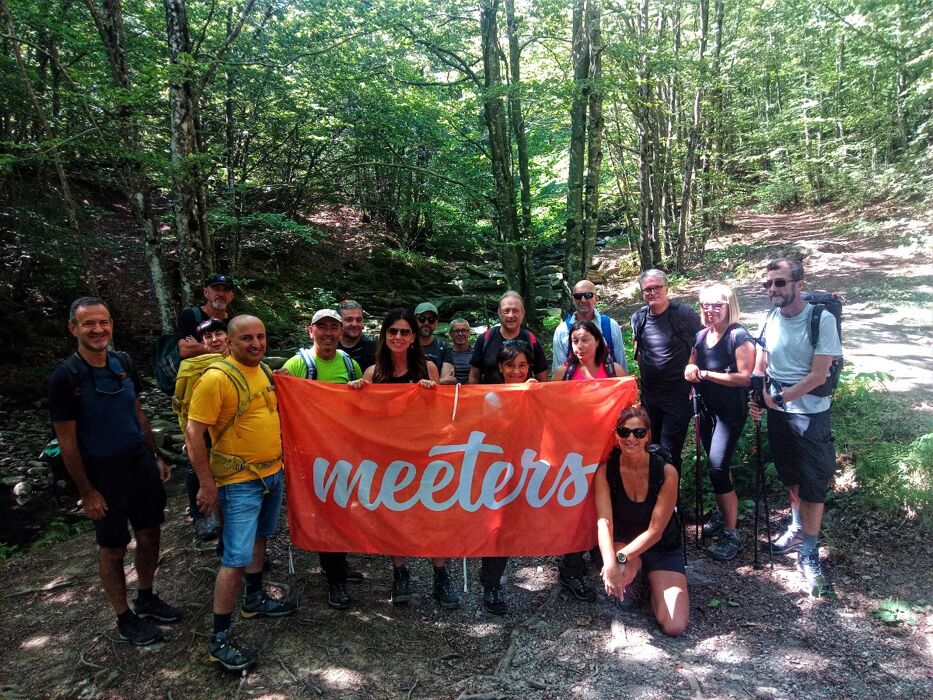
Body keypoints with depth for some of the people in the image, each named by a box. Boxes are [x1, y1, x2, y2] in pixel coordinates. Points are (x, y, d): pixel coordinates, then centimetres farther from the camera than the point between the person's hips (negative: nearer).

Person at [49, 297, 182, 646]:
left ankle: (146, 599, 37)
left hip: (141, 464, 5)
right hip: (104, 475, -5)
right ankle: (125, 619, 27)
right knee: (113, 550, 9)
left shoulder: (122, 363, 0)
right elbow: (67, 440, -12)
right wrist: (87, 492, -11)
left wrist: (155, 457, 11)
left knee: (150, 535, 16)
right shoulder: (66, 377, -16)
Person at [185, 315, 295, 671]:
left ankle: (255, 598, 42)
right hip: (240, 481, -8)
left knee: (259, 537, 23)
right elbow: (193, 434, -18)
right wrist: (207, 485, -17)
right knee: (237, 558, -5)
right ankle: (220, 638, 8)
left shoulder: (263, 369, 5)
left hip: (272, 473, 8)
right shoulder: (216, 377, -19)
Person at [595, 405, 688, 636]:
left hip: (662, 548, 0)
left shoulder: (666, 472, -20)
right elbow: (604, 522, -25)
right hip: (622, 541, 0)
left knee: (674, 627, -14)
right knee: (618, 574, -37)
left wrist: (621, 558, -34)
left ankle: (651, 580, 16)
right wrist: (610, 563, -43)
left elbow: (655, 530, -21)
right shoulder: (606, 470, -16)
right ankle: (627, 585, 2)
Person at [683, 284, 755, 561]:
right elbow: (691, 369, 16)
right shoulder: (702, 335, 7)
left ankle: (732, 533, -2)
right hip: (707, 410, 7)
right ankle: (721, 513, 34)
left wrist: (706, 374, -19)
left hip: (730, 411, -7)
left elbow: (745, 377, -20)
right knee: (715, 466, 17)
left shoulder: (739, 336, -14)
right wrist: (690, 370, -9)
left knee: (718, 468, -12)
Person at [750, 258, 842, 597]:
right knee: (791, 478, 19)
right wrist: (757, 397, -7)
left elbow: (817, 376, -17)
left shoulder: (822, 320, -15)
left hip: (810, 414, -5)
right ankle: (797, 529, 39)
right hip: (778, 413, 5)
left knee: (813, 484, 0)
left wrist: (777, 398, -17)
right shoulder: (770, 318, 1)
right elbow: (760, 366, 9)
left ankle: (809, 555, 10)